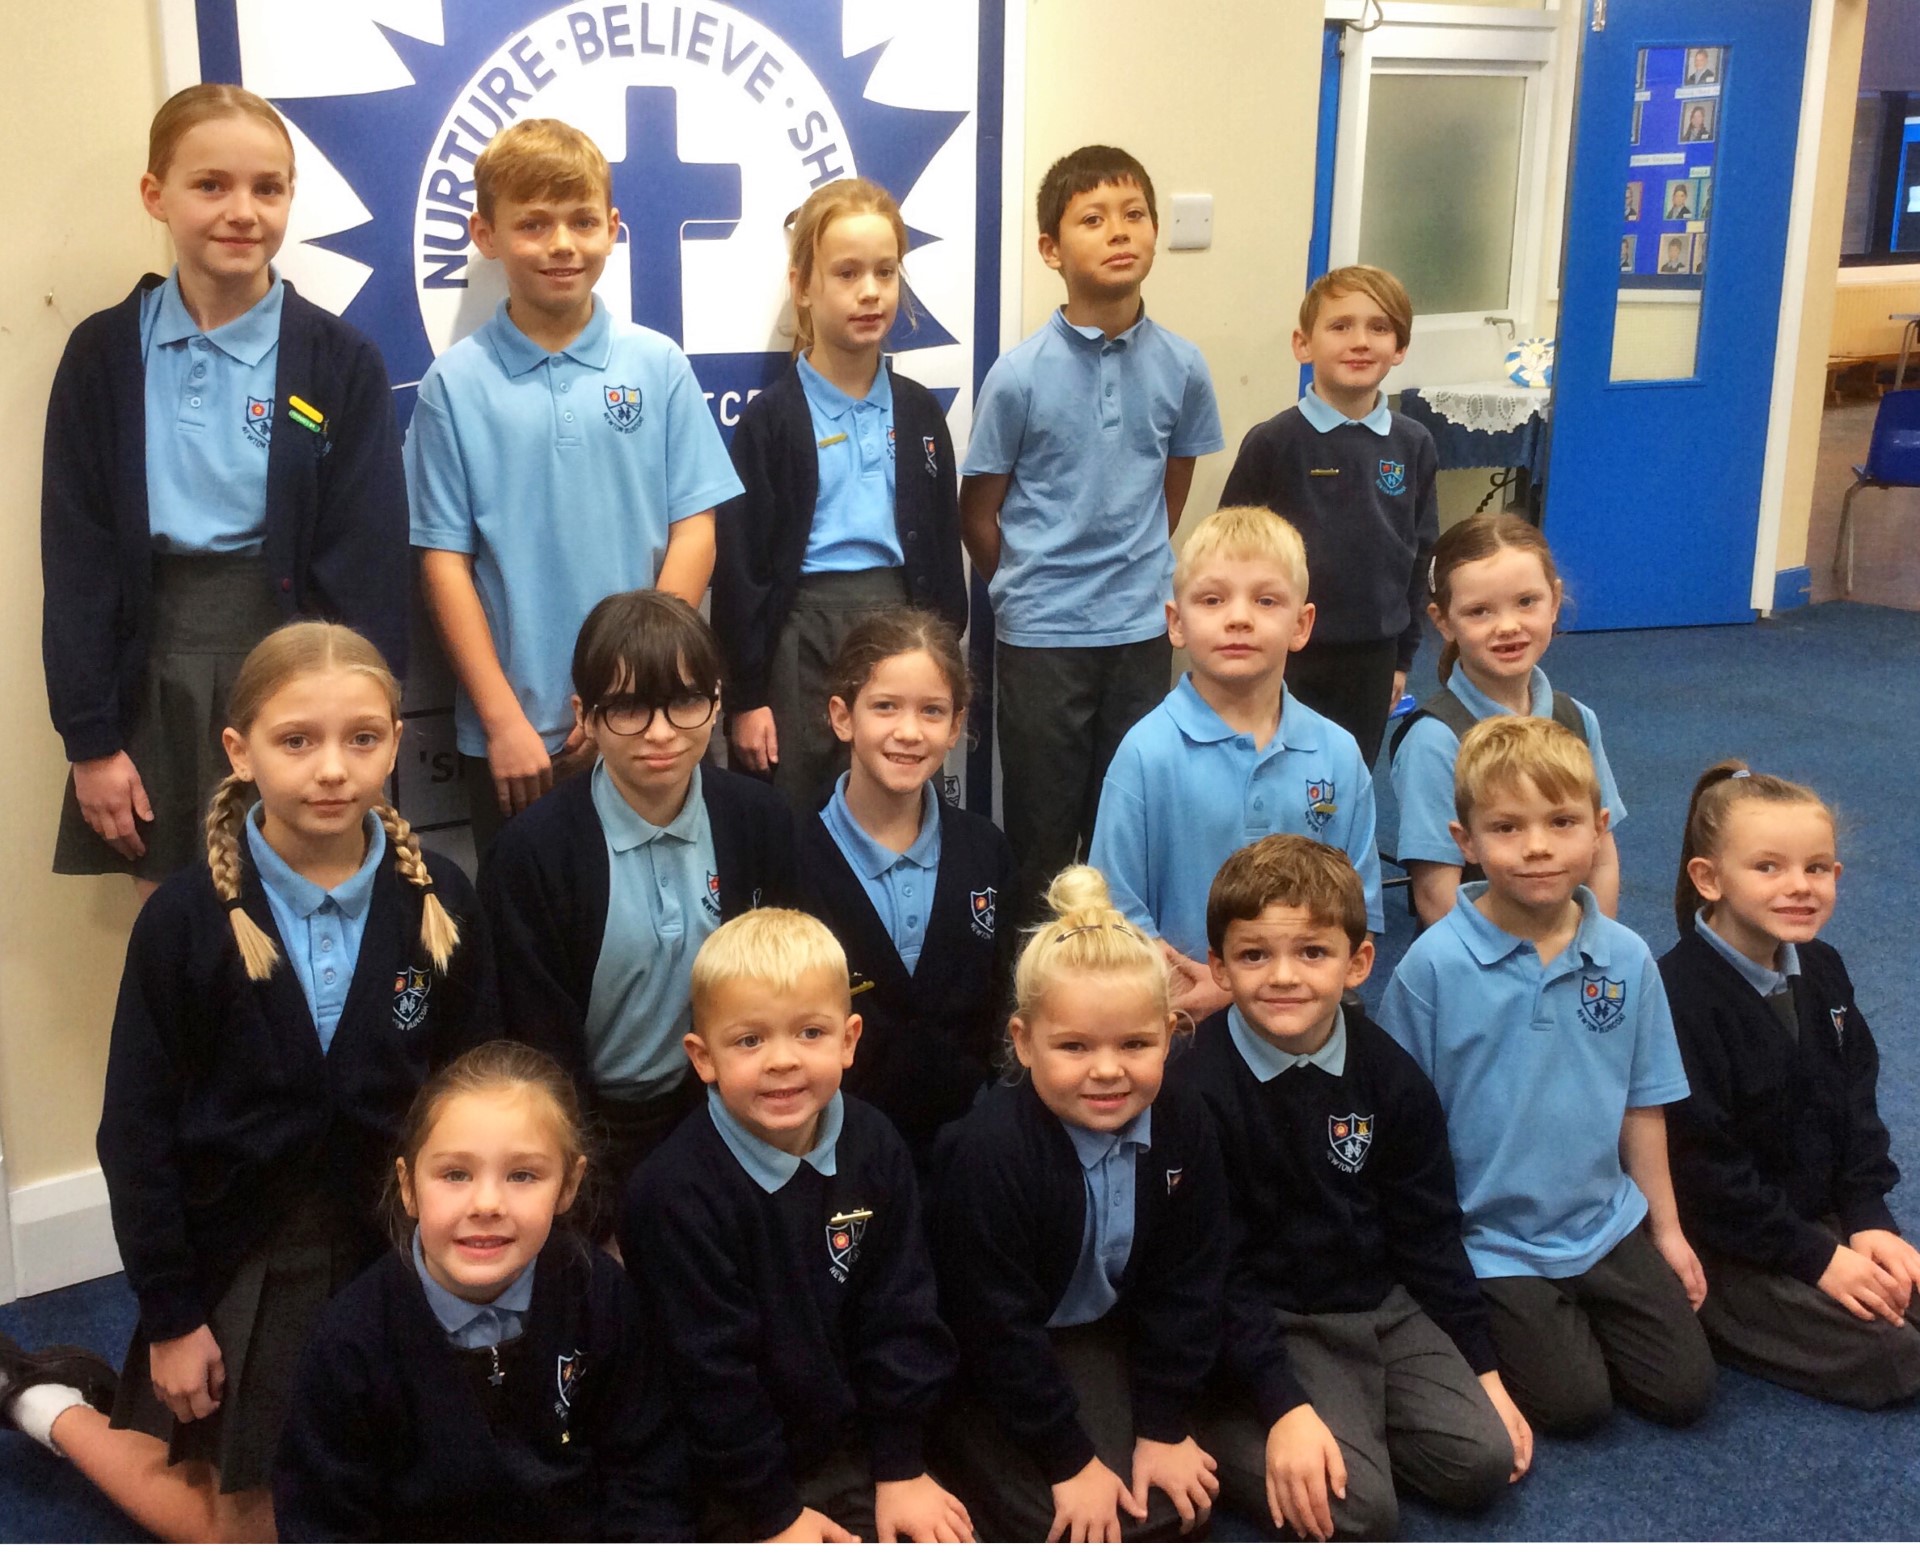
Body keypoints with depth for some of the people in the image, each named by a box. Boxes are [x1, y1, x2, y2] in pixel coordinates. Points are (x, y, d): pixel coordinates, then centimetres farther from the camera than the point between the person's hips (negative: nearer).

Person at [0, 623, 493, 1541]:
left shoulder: (439, 904, -8)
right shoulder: (187, 918, -14)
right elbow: (137, 1129, -8)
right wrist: (168, 1314, -8)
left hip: (393, 1252, 3)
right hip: (238, 1257, -3)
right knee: (246, 1525, 10)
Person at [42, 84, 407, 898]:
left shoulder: (341, 362, -4)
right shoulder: (104, 356, 2)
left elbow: (368, 562, -5)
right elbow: (76, 558, 1)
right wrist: (90, 737, -2)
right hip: (154, 676, 2)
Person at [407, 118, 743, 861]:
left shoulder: (658, 366, 1)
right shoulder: (455, 382, -2)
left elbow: (693, 532, 0)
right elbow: (445, 560, -2)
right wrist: (504, 719, -8)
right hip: (510, 734, 0)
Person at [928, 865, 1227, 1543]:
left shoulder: (1184, 1129, -13)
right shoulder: (986, 1153, -29)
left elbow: (1187, 1285, -4)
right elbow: (996, 1326, -23)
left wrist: (1163, 1428, -7)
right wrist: (1069, 1460, -18)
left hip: (1105, 1334, 5)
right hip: (986, 1366, -5)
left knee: (1177, 1504, -7)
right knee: (1073, 1529, -16)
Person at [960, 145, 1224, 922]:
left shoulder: (1181, 367, -3)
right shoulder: (1018, 375, -11)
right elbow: (978, 514, -2)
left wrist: (1139, 573, 10)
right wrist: (1032, 589, 6)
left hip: (1142, 626, 3)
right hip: (1040, 633, -3)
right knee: (1042, 826, 9)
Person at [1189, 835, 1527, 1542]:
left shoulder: (1390, 1076, -2)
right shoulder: (1196, 1086, -17)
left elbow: (1430, 1231, 8)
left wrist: (1485, 1370, 8)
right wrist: (1282, 1405, -20)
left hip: (1385, 1302, 5)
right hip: (1272, 1324, -5)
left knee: (1484, 1460, -12)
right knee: (1357, 1510, -22)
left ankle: (1353, 1416, 9)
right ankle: (1231, 1434, 2)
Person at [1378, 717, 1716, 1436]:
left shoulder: (1626, 958, -5)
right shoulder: (1434, 965, -18)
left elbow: (1642, 1105, 6)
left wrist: (1666, 1228, 11)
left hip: (1606, 1223, 4)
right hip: (1488, 1237, -4)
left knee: (1684, 1390, 3)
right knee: (1575, 1403, -9)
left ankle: (1572, 1316, 26)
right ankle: (1486, 1328, 17)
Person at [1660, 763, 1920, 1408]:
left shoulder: (1821, 970, 2)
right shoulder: (1679, 995, -23)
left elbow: (1855, 1103, 9)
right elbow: (1701, 1162, -22)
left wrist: (1867, 1219, -3)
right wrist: (1815, 1257, -18)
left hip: (1819, 1215, 8)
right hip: (1720, 1245, -8)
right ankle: (1702, 1316, -1)